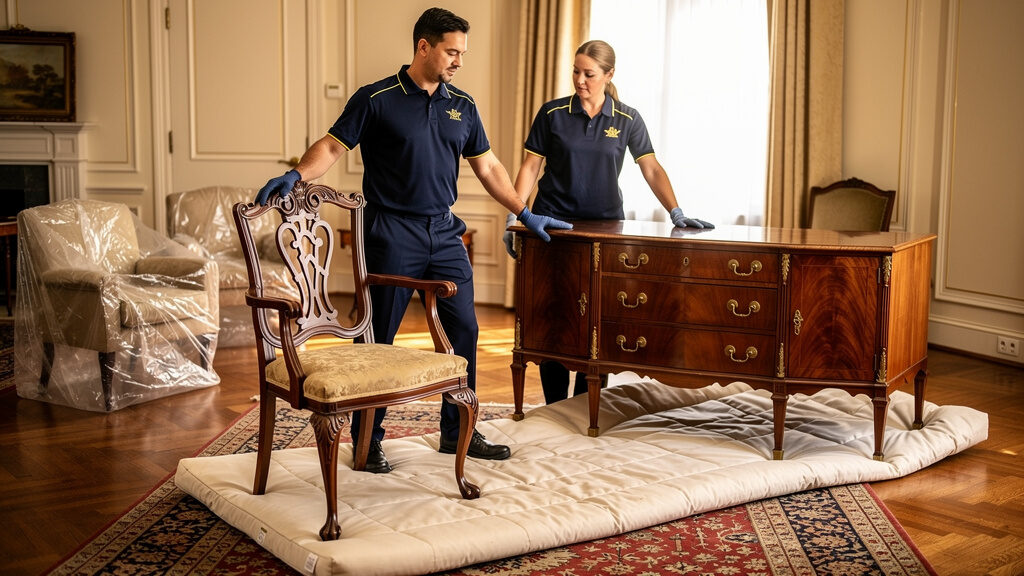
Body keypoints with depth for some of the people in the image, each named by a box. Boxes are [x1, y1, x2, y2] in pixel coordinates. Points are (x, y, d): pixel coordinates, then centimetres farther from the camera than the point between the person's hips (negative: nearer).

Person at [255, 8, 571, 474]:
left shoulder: (462, 106, 11)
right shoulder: (376, 99, -5)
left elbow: (487, 167, 17)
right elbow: (332, 145, -8)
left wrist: (525, 214, 16)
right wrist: (296, 175, -26)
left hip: (444, 231, 5)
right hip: (392, 232, -5)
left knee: (463, 328, 5)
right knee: (379, 337, 2)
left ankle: (457, 432, 20)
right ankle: (367, 440, 15)